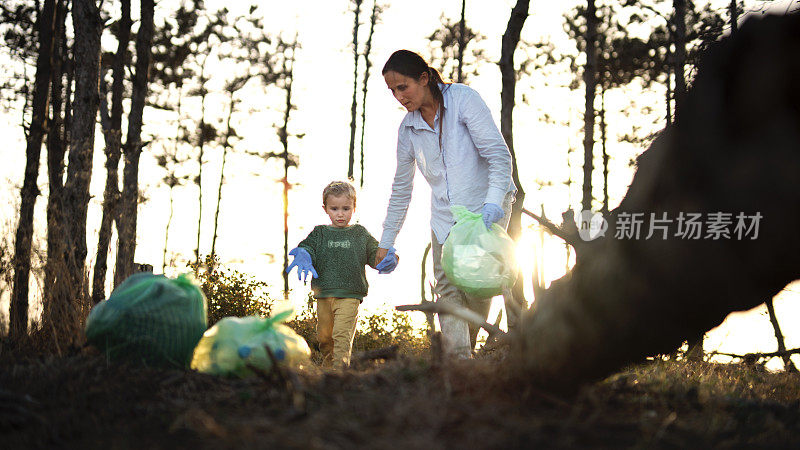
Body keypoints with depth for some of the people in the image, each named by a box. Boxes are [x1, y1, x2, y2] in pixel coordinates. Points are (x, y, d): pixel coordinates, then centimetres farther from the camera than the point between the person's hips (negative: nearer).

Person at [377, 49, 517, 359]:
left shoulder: (463, 100, -10)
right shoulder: (408, 128, 6)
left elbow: (499, 155, -15)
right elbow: (401, 187, 16)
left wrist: (493, 202, -30)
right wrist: (386, 242, 16)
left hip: (487, 209, -4)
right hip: (445, 217, 4)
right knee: (447, 286, -9)